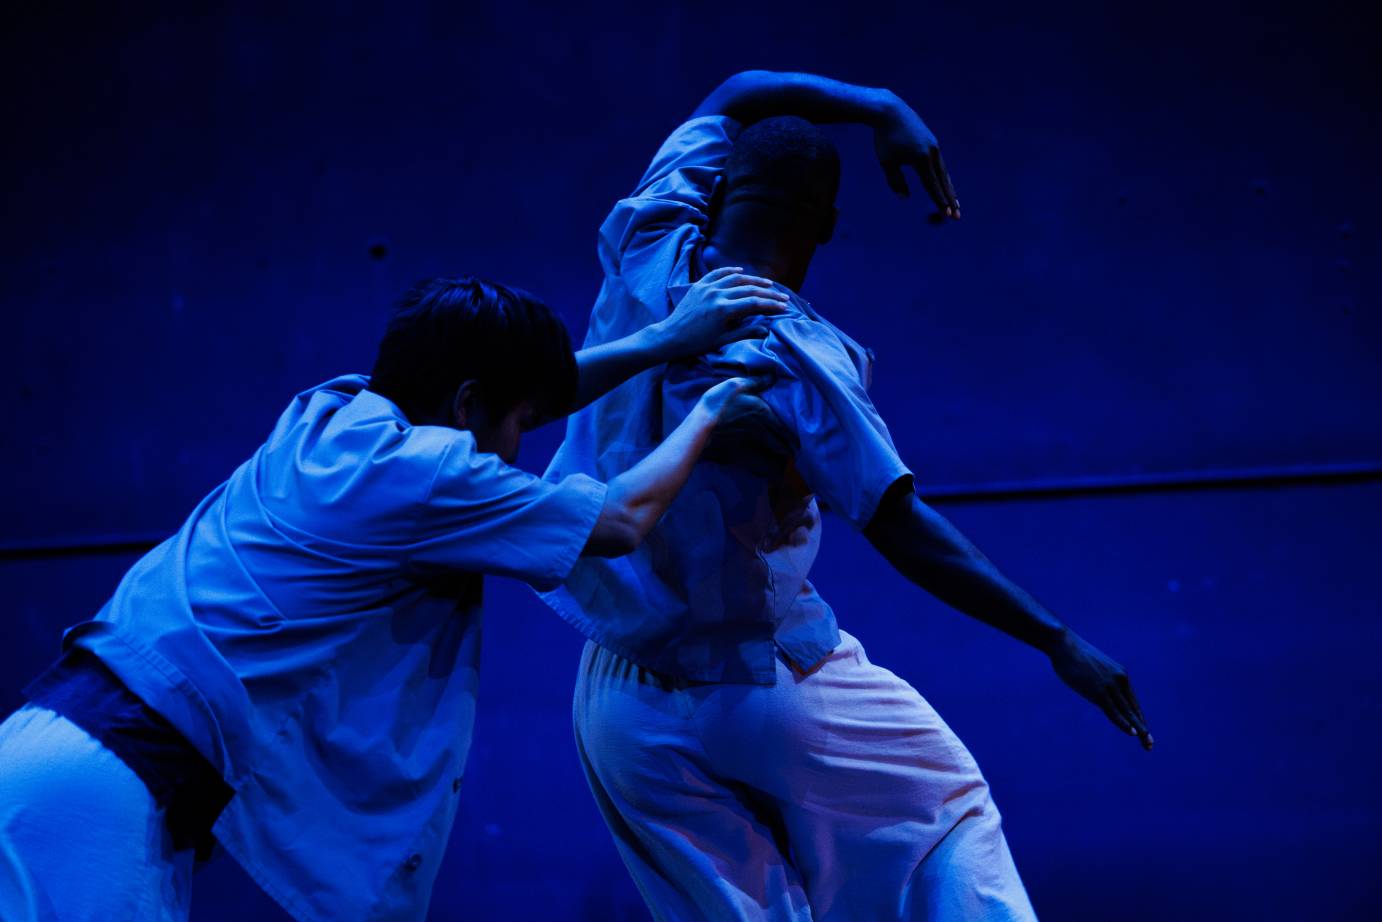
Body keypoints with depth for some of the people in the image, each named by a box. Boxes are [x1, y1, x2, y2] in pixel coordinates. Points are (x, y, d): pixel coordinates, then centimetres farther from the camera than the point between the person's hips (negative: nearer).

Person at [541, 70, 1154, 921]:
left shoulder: (645, 251, -5)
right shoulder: (796, 355, -19)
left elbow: (735, 97, 12)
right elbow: (905, 535, -23)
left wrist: (879, 107, 3)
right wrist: (1058, 642, -20)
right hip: (761, 691, -5)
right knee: (951, 808, 16)